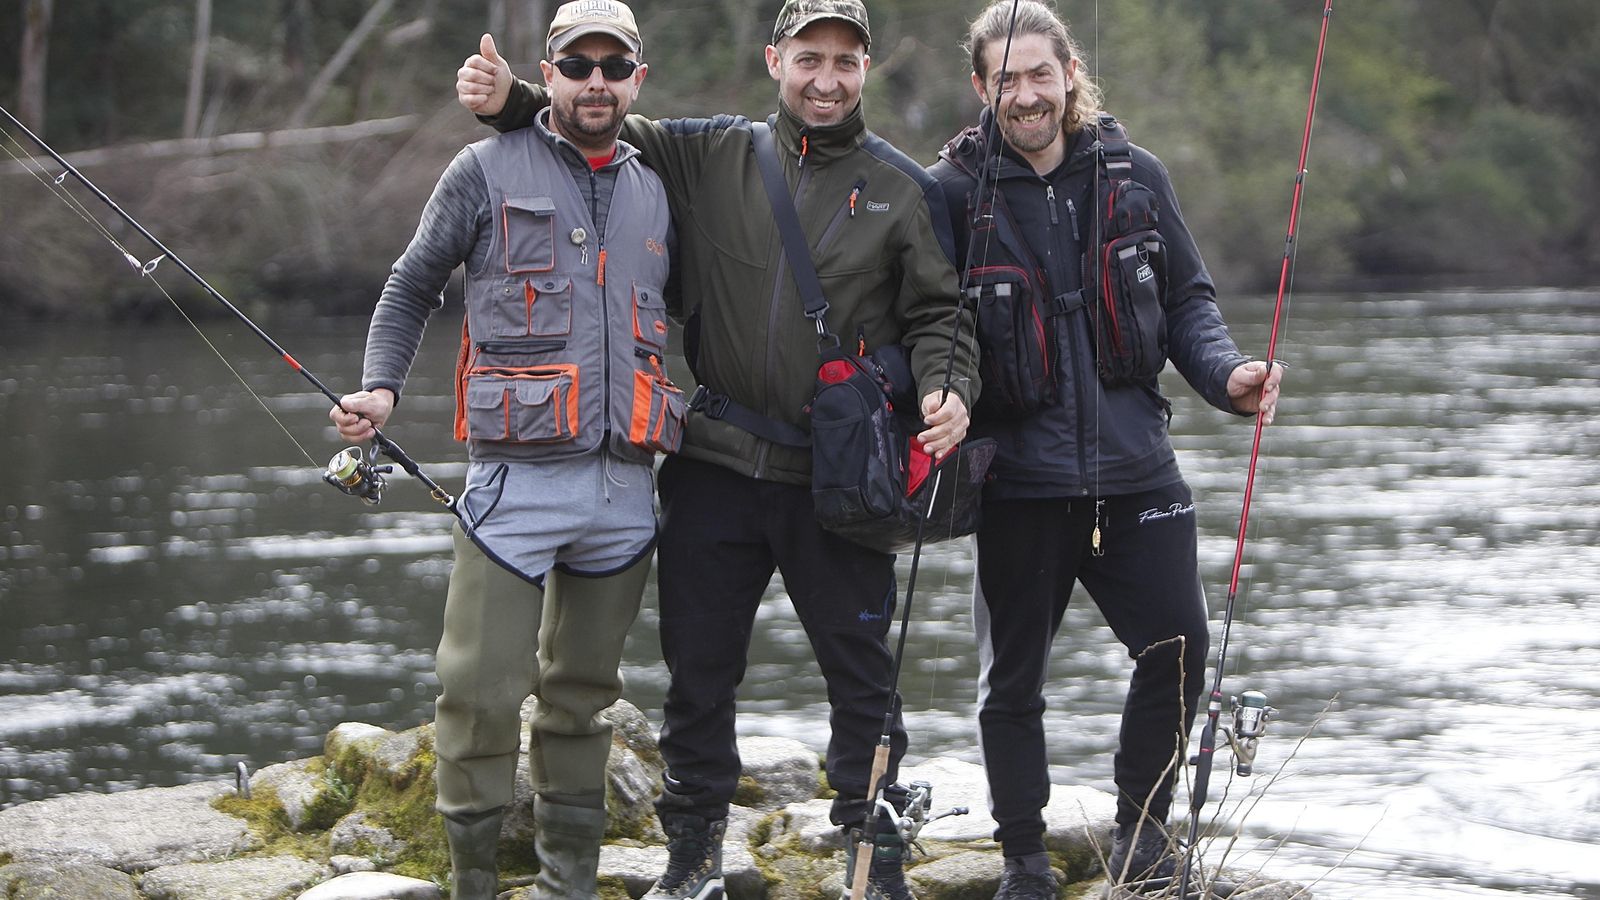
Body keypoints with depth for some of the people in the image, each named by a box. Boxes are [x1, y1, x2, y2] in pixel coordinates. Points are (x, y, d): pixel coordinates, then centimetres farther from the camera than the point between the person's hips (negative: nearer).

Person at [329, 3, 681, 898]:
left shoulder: (655, 192, 14)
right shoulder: (488, 171, 3)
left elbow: (692, 312, 25)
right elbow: (412, 289, 9)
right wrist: (381, 389, -4)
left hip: (625, 487, 4)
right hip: (517, 481, -4)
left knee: (582, 697, 11)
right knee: (482, 691, -7)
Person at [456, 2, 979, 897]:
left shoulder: (904, 188, 2)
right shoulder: (712, 154, 5)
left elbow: (936, 314, 3)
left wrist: (948, 387, -17)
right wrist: (513, 101, -4)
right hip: (717, 467, 2)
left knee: (862, 677, 4)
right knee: (699, 669, 8)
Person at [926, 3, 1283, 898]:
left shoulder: (1134, 176, 3)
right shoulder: (953, 192, -4)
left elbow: (1188, 301, 10)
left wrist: (1227, 372, -8)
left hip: (1135, 470, 2)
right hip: (1019, 479, -2)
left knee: (1178, 646, -2)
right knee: (1013, 681, 9)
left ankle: (1142, 827, 21)